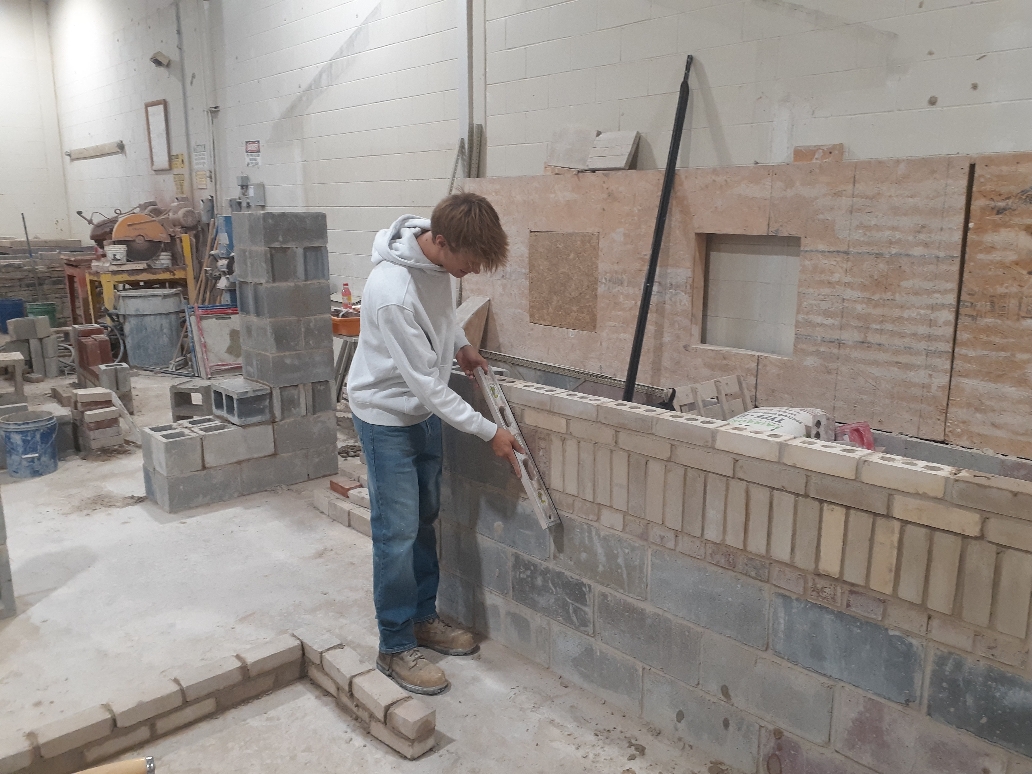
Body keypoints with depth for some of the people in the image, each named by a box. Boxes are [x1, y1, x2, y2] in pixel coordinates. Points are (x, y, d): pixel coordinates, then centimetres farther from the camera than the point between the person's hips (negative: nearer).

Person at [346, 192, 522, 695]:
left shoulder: (438, 258, -9)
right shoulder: (392, 292, -34)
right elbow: (426, 383, -29)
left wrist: (460, 343, 0)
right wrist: (489, 432, -23)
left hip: (425, 410, 8)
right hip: (387, 417, -8)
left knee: (425, 520, 17)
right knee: (397, 533, -1)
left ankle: (423, 618, 33)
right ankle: (396, 648, 15)